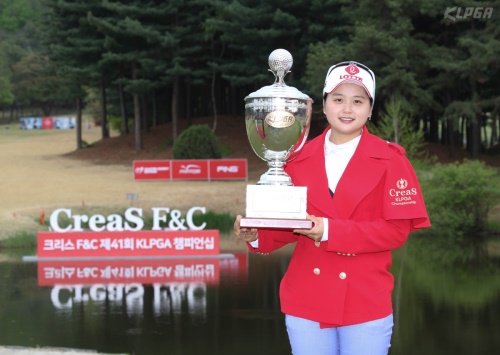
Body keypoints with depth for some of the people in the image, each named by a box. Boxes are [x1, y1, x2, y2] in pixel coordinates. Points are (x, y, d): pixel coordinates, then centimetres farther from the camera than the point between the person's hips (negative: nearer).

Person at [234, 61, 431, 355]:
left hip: (366, 303, -3)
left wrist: (330, 232, -20)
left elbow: (397, 230, -11)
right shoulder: (300, 158, 5)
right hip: (307, 300, 3)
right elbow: (290, 225, 9)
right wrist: (257, 235, -12)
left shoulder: (389, 160, -4)